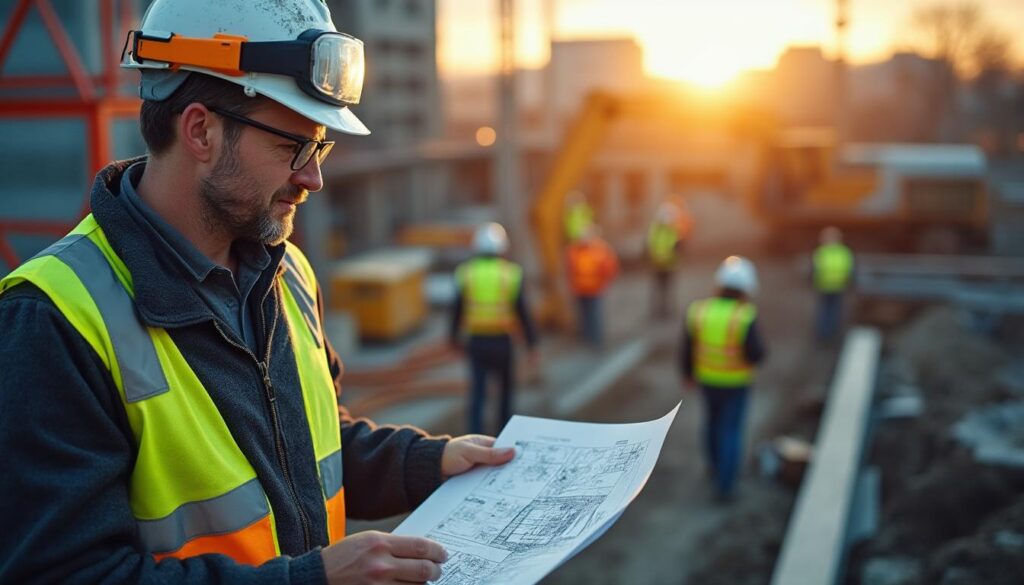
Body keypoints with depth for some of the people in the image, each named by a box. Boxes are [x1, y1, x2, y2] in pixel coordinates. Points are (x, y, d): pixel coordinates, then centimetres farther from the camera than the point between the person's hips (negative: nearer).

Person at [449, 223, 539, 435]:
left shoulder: (466, 273, -2)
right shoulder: (511, 274, -7)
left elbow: (457, 310, 4)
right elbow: (523, 313, -7)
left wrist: (454, 337, 20)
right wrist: (532, 345, -2)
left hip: (476, 341, 1)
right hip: (502, 342, -1)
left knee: (477, 393, 4)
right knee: (507, 386, 20)